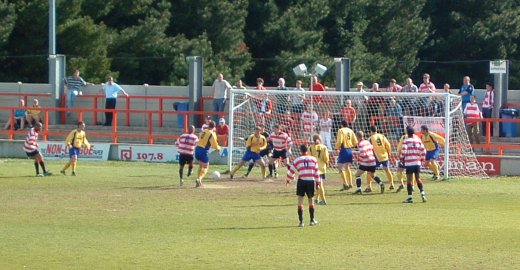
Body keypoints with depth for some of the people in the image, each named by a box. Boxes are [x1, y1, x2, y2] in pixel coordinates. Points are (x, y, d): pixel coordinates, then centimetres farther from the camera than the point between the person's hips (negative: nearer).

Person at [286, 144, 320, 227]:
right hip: (311, 181, 2)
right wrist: (318, 183, 11)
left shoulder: (297, 160, 2)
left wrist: (288, 180, 24)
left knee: (300, 201, 5)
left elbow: (291, 171, 7)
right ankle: (312, 220, 21)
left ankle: (301, 221, -1)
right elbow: (316, 172, 5)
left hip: (301, 181, -2)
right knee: (311, 201, 14)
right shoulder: (313, 159, 6)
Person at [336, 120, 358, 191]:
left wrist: (337, 147, 3)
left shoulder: (341, 130, -7)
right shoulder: (350, 131, 9)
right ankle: (350, 183, 18)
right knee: (347, 168, 18)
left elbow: (339, 141, -16)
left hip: (343, 150, -6)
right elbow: (355, 142, 9)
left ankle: (345, 184, -14)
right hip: (350, 150, 6)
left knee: (340, 167, -4)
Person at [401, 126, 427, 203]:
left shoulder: (406, 141, -6)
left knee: (409, 180, 1)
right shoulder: (418, 140, 7)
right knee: (418, 178, 13)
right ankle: (422, 193, -1)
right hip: (417, 163, 4)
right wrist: (421, 158, 19)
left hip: (408, 163, -4)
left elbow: (403, 151, -15)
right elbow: (423, 150, 6)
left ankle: (410, 197, -1)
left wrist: (401, 158, 3)